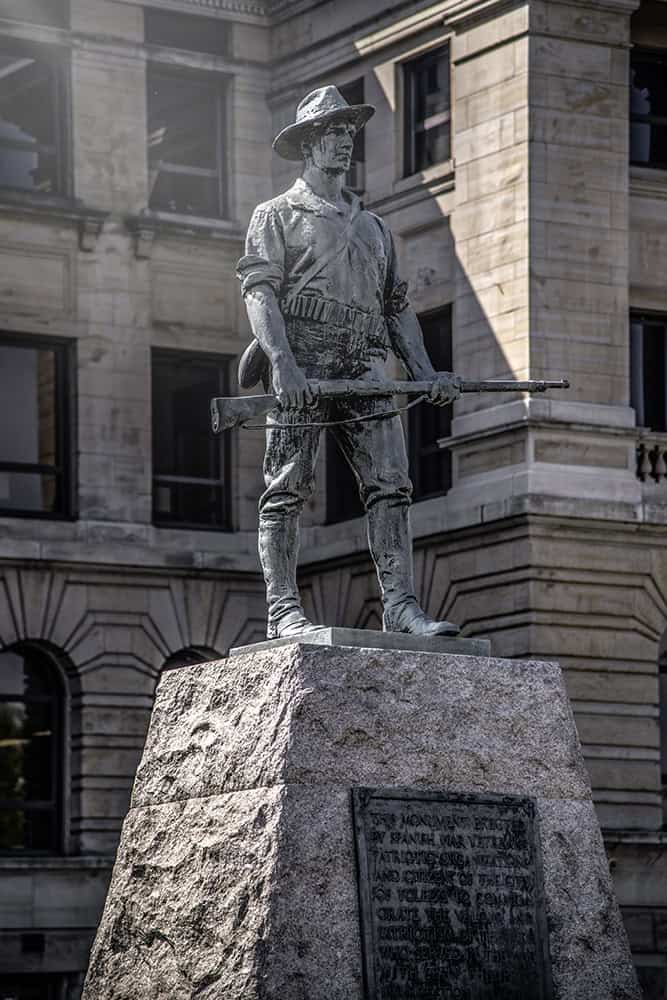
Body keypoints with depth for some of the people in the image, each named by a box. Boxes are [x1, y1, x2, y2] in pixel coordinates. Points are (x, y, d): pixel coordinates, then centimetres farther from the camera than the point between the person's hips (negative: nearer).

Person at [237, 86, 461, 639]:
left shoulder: (373, 227, 26)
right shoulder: (277, 216, 9)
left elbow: (397, 306, 25)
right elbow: (260, 292, -5)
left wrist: (426, 372, 9)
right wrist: (283, 362, -21)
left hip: (363, 368, 5)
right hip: (301, 369, -5)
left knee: (391, 484, -8)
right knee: (287, 491, -6)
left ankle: (400, 605, -13)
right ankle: (283, 609, -7)